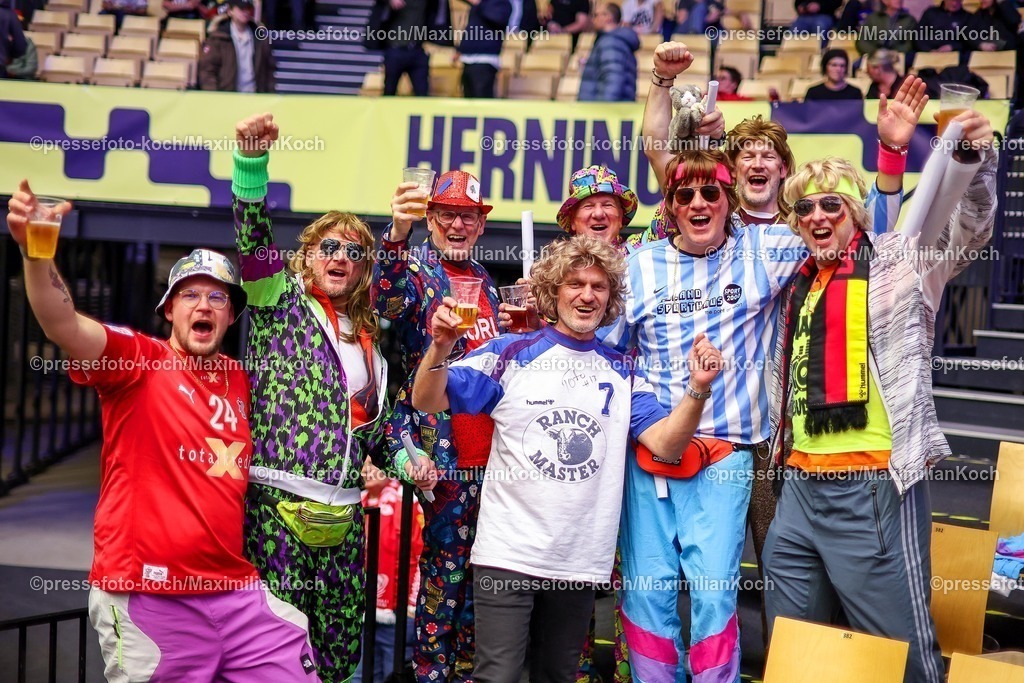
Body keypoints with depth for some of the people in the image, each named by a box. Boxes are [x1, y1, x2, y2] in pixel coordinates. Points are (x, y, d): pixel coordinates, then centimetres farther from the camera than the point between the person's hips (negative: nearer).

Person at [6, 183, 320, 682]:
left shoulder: (240, 380, 12)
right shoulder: (138, 360, -4)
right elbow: (63, 326, -22)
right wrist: (35, 251, -38)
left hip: (237, 593, 5)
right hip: (148, 597, -5)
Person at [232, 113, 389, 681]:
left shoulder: (367, 339, 19)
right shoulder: (281, 303, 5)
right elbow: (254, 239, -12)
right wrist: (251, 162, -25)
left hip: (343, 511, 6)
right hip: (278, 502, -5)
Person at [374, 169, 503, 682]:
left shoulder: (482, 278, 17)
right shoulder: (418, 268, -4)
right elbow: (388, 300, -29)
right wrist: (397, 233, -45)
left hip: (489, 452, 7)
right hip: (445, 453, -7)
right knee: (444, 570, -3)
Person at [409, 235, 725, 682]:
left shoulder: (622, 372, 8)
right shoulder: (512, 353, -1)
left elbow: (665, 444, -2)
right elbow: (426, 403, -5)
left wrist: (698, 390, -18)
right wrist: (440, 347, -25)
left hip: (581, 559, 4)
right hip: (509, 553, -3)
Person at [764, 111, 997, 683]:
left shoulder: (898, 262, -3)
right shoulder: (798, 283, 16)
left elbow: (966, 227, -21)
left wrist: (974, 159, -37)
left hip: (874, 488, -7)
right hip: (801, 485, 7)